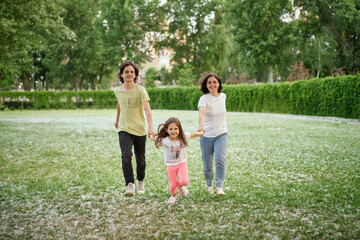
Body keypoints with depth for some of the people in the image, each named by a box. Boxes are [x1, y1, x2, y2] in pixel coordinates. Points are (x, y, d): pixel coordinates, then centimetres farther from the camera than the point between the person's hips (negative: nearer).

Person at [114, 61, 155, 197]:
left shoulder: (140, 91, -11)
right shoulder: (117, 91, 3)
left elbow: (147, 109, -23)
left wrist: (150, 127, -37)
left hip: (139, 129, -1)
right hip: (124, 129, 1)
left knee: (140, 159, 9)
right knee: (126, 156, -21)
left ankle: (140, 182, 34)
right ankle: (130, 185, -22)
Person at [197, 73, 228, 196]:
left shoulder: (223, 96, 2)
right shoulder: (204, 99, -14)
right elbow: (202, 112, -35)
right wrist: (201, 125, -53)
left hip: (221, 134, 3)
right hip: (207, 136, -2)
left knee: (220, 160, -18)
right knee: (207, 165, 6)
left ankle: (219, 187, -12)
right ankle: (209, 184, 32)